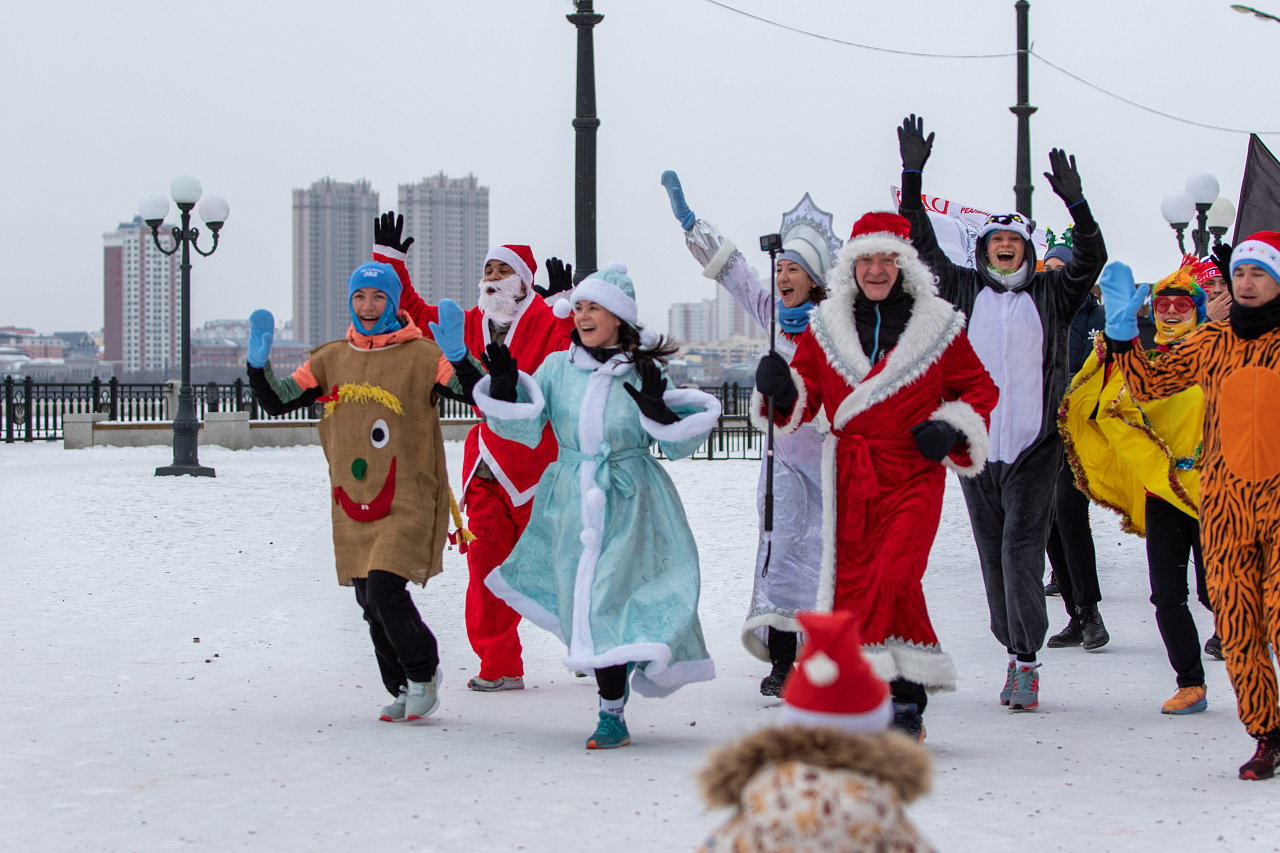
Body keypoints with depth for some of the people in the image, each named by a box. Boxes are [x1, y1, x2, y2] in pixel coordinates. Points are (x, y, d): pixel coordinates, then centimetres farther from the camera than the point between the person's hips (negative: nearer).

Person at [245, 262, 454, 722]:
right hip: (353, 504, 6)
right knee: (370, 602, 10)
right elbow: (277, 401, 10)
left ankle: (423, 673, 6)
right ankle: (404, 692, 26)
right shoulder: (332, 360, 10)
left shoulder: (419, 356, -5)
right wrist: (259, 362, -6)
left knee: (385, 590, -18)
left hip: (407, 502, -6)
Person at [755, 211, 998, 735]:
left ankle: (908, 698, -9)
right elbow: (806, 394, 13)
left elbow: (978, 388, 13)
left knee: (896, 578, -16)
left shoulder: (937, 325, 4)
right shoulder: (825, 326, 9)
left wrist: (953, 427, -5)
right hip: (850, 475, 3)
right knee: (853, 578, 1)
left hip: (914, 473, -3)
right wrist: (781, 388, -9)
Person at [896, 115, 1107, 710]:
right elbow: (922, 245, 7)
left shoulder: (1051, 295, 7)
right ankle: (1017, 654, 15)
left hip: (1033, 448, -2)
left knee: (1022, 550, -11)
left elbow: (1091, 259, -6)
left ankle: (1026, 658, -4)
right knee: (993, 555, 5)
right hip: (975, 448, 2)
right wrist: (912, 176, 0)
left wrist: (1075, 203, -20)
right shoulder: (964, 289, 11)